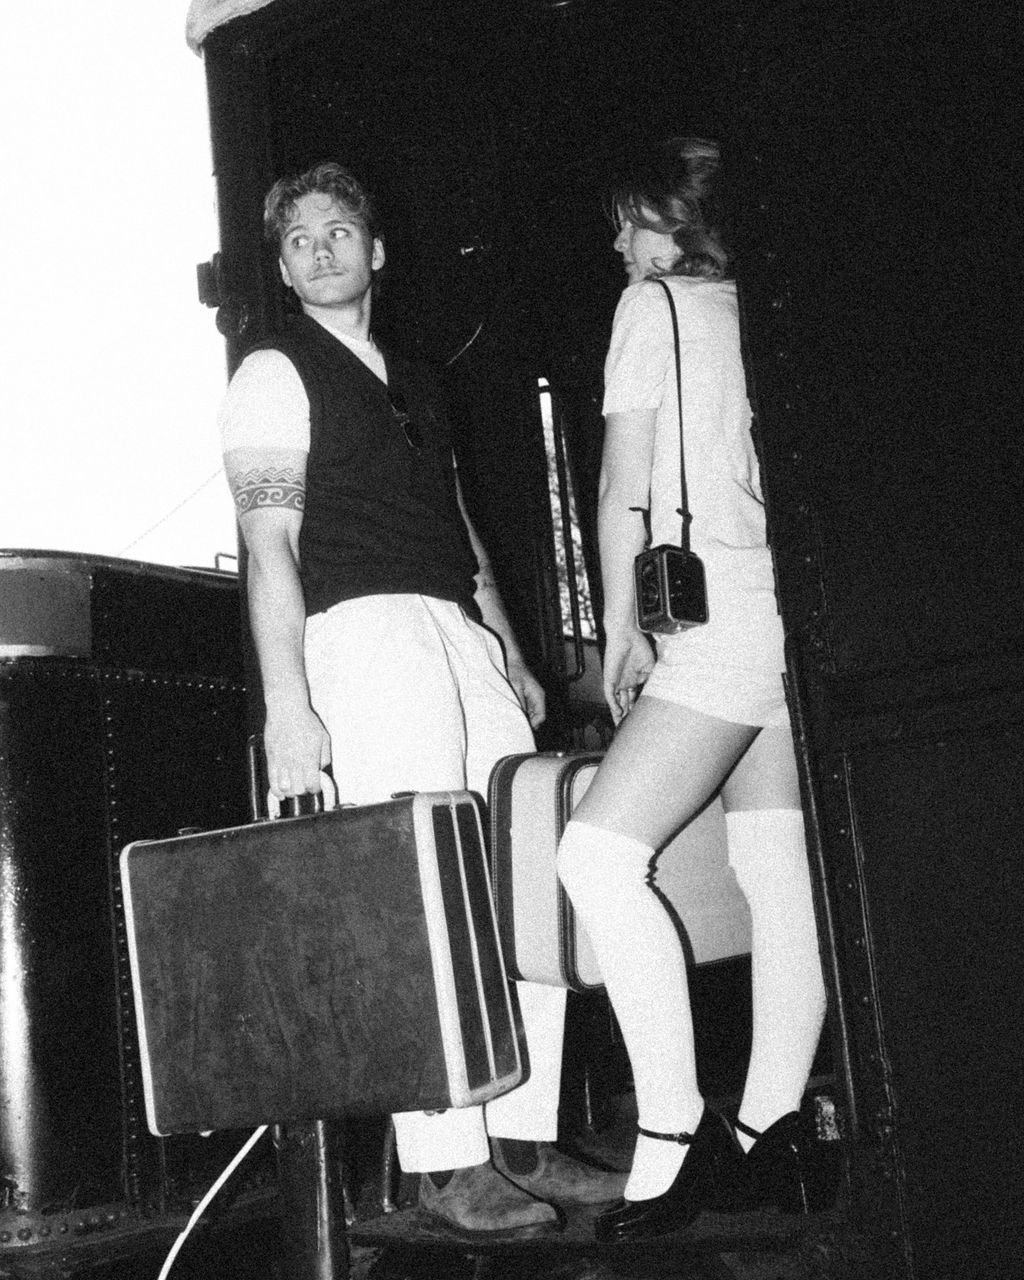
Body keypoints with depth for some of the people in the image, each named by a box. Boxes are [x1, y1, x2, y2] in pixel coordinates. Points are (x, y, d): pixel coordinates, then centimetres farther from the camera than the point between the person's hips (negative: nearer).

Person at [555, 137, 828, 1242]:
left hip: (725, 619, -9)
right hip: (798, 604, 9)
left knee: (598, 852, -14)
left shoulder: (653, 303, 3)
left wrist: (620, 631, 5)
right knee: (780, 874, 6)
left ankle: (674, 1134, -16)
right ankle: (767, 1133, 10)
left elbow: (625, 487, -1)